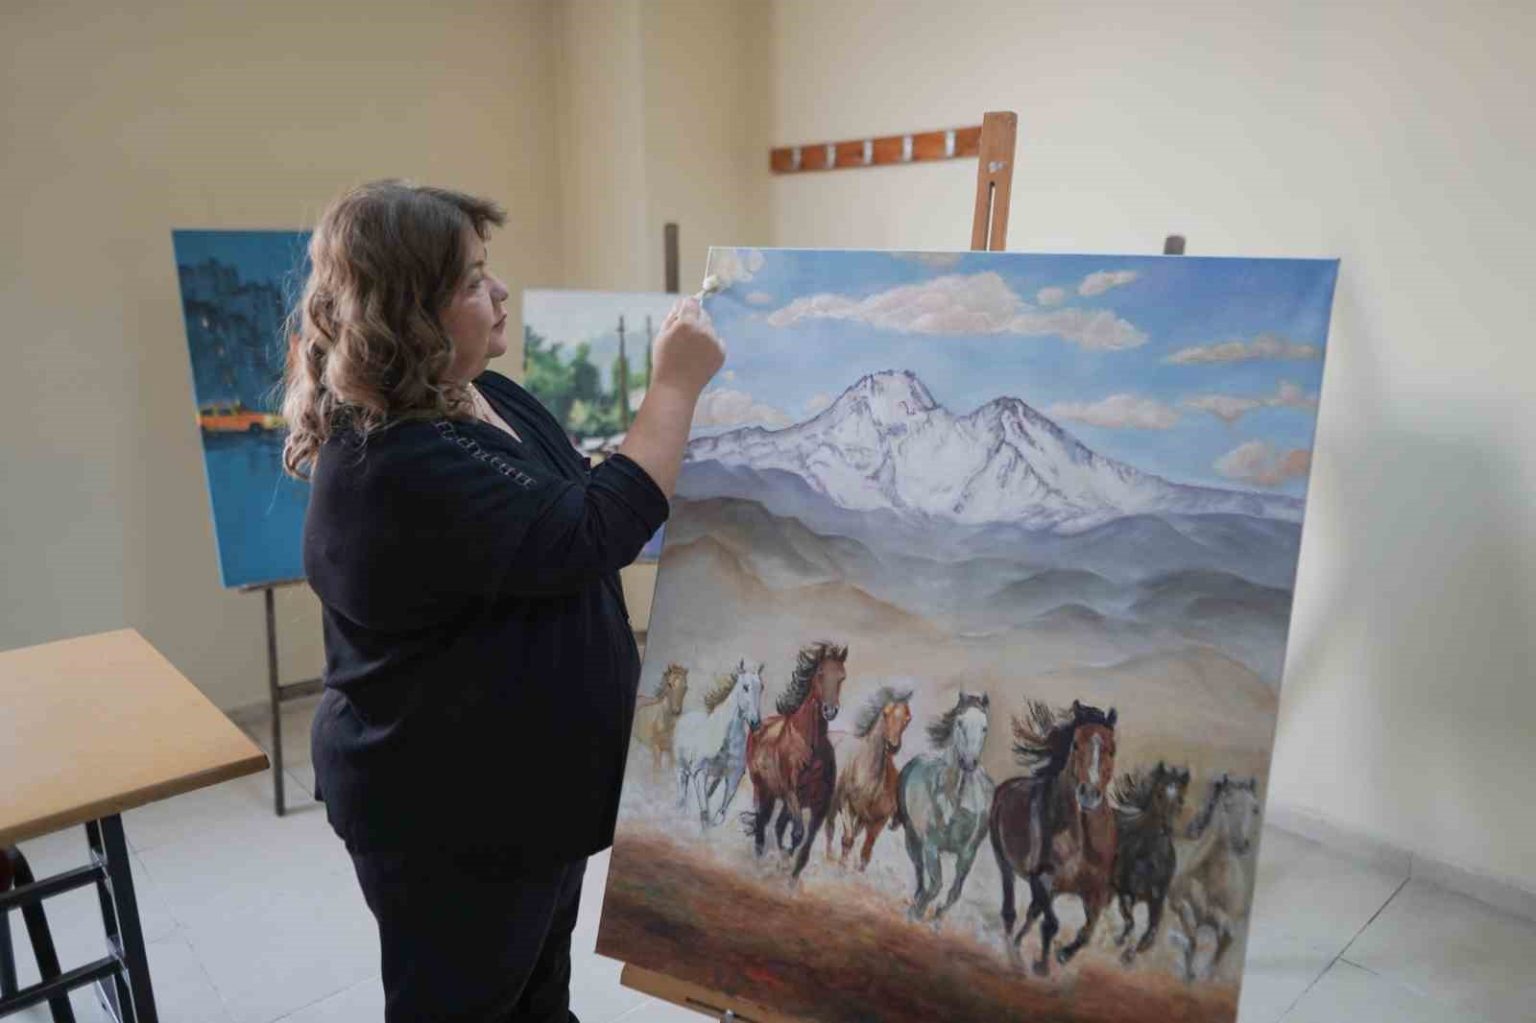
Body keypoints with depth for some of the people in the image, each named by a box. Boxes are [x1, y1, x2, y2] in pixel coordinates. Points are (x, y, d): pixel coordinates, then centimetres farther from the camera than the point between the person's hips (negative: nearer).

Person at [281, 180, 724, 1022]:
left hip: (524, 778, 9)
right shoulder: (393, 463, -30)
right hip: (452, 812, -9)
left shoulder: (483, 397, 1)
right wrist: (674, 386, -24)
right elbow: (592, 534, -32)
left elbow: (577, 504, 13)